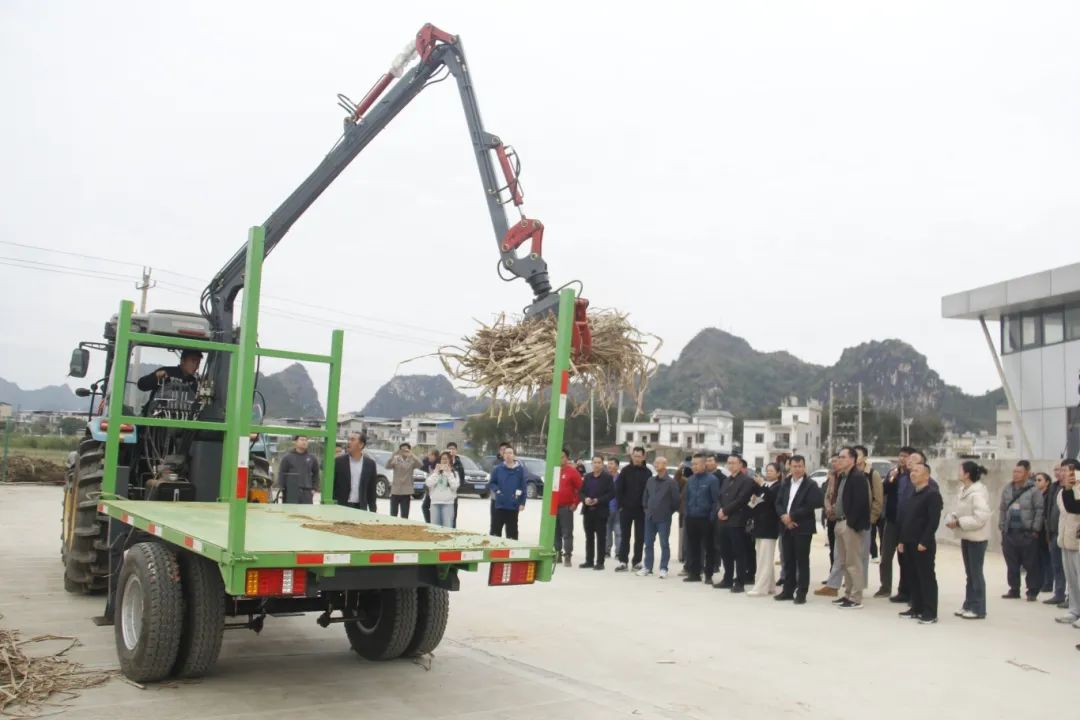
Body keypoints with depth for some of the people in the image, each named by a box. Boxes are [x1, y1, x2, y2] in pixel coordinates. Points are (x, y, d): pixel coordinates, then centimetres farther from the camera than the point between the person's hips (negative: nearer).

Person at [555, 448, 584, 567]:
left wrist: (575, 503, -7)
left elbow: (580, 489, -5)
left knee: (567, 533, -5)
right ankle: (557, 553, 21)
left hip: (566, 507, -5)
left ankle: (567, 556, -4)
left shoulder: (572, 471, -6)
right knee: (555, 532, 12)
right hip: (553, 506, 5)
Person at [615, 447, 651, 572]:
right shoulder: (625, 471, 1)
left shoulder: (647, 472, 0)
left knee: (640, 537, 6)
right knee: (625, 536, 4)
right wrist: (621, 504, -6)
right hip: (626, 509, 0)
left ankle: (637, 561, 14)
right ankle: (623, 561, 7)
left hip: (641, 510, 0)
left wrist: (646, 506, -8)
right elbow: (618, 488, 0)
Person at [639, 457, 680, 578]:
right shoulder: (650, 480, 10)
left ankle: (663, 568, 6)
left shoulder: (671, 482, -8)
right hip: (649, 517, 6)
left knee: (664, 544, 1)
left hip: (664, 519, -6)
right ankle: (648, 567, 17)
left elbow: (675, 500, -8)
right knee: (648, 543, 9)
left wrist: (670, 512, -4)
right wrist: (647, 509, 11)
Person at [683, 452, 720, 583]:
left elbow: (716, 500, -11)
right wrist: (687, 513, 7)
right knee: (692, 547, 10)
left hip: (706, 519, -6)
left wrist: (712, 517, -14)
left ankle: (708, 575, 10)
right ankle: (694, 573, 18)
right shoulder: (690, 480, 8)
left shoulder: (712, 479, -10)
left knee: (708, 547, 3)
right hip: (691, 518, 6)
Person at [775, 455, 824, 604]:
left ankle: (801, 593, 4)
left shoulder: (811, 485, -6)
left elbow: (811, 506, -16)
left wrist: (792, 516, -16)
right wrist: (783, 517, -9)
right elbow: (778, 503, 10)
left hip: (803, 528, -6)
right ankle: (788, 590, 16)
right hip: (787, 527, 6)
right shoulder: (785, 484, 14)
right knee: (788, 560, 9)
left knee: (802, 561, -1)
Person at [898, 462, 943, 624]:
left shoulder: (932, 494, -11)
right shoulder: (913, 495, 18)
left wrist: (924, 542, -21)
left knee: (927, 577, -3)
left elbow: (934, 520, -18)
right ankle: (917, 608, 20)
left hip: (923, 545, -9)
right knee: (914, 577, 12)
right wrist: (902, 540, 14)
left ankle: (930, 612, 2)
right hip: (910, 543, 9)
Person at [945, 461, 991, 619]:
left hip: (977, 538, -10)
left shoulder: (978, 493, -21)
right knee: (969, 573, 16)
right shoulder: (964, 490, 9)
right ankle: (969, 605, 24)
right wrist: (951, 518, -3)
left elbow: (980, 518, -27)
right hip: (966, 536, 10)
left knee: (976, 573, -1)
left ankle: (978, 609, 7)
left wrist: (959, 523, -22)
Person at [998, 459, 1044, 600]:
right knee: (1012, 564, 10)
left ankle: (1032, 592, 11)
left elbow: (1039, 511, -9)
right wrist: (1001, 527, 10)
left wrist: (1035, 530, -11)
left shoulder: (1033, 490, -7)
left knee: (1031, 565, 1)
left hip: (1027, 534, -5)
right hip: (1010, 533, 5)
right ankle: (1014, 590, 21)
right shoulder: (1007, 489, 9)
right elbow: (1002, 509, 14)